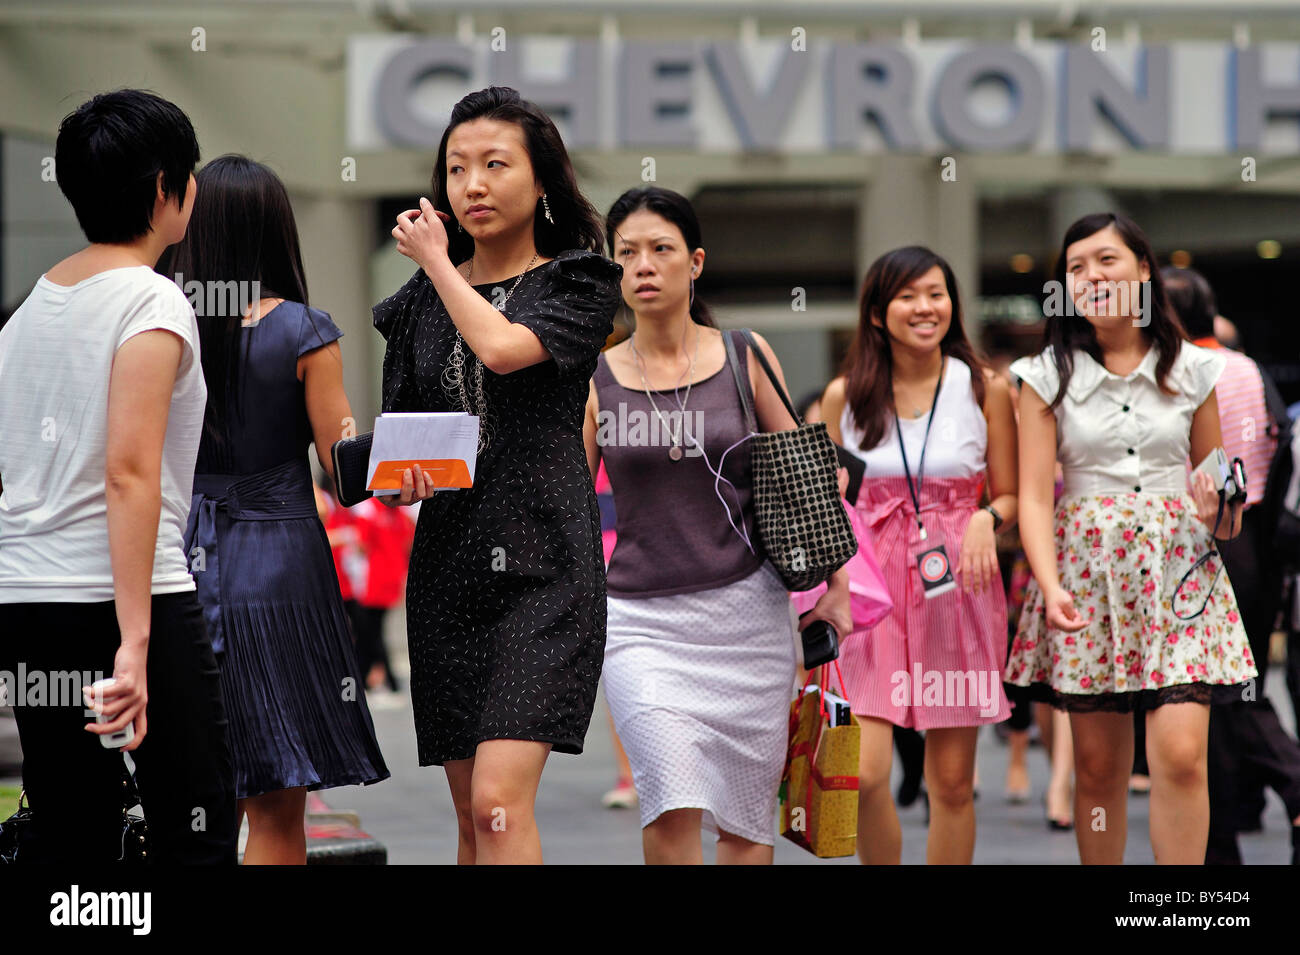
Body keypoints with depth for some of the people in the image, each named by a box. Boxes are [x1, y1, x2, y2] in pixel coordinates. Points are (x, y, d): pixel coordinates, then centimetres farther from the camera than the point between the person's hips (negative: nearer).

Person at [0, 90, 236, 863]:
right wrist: (135, 640, -22)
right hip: (125, 597, -8)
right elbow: (129, 473, -18)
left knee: (68, 835, 11)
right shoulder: (152, 304, -9)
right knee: (198, 833, -3)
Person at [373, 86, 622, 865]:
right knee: (470, 814, 7)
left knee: (499, 802, -19)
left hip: (543, 565, -5)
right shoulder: (420, 301, 14)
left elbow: (502, 347, -19)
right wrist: (401, 473, -8)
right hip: (448, 561, 5)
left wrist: (436, 260, -3)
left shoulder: (578, 287, 1)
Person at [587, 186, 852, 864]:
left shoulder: (746, 358, 5)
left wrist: (835, 583, 4)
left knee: (746, 819, 4)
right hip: (643, 621, -1)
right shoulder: (594, 380, 4)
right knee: (674, 806, -18)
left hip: (748, 609, 1)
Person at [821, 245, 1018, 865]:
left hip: (958, 586, 0)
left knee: (952, 780, 2)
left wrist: (987, 519, -13)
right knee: (862, 776, -14)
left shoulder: (986, 389, 4)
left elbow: (1011, 496, 9)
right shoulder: (845, 395, 5)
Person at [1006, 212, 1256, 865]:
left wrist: (1219, 507, -3)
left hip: (1177, 570, 0)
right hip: (1088, 571, 0)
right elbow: (1034, 495, -5)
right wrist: (1051, 586, -19)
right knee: (1098, 767, 3)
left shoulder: (1192, 370, 6)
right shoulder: (1049, 376, 2)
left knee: (1180, 756, -13)